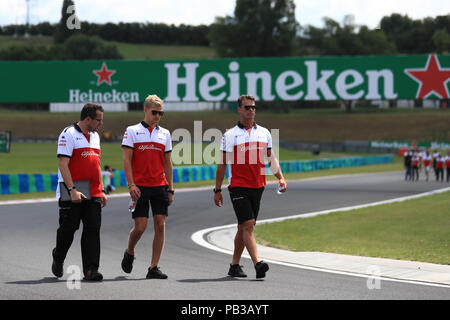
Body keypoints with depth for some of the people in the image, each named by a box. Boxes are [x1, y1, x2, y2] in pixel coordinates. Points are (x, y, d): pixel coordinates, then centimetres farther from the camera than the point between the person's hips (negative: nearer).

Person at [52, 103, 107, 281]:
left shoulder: (95, 136, 17)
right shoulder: (69, 134, -8)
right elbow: (62, 164, -14)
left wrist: (101, 191, 18)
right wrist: (72, 190, -22)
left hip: (93, 194, 6)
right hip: (72, 194, -6)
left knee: (93, 229, -4)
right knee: (68, 228, 1)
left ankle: (91, 270, -6)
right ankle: (58, 259, 28)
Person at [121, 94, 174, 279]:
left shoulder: (165, 134, 13)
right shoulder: (132, 131, 2)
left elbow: (167, 163, 15)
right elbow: (127, 160, -3)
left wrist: (170, 189, 10)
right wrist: (131, 185, -12)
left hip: (160, 187, 3)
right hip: (140, 187, -3)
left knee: (160, 226, -4)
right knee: (140, 227, -5)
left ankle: (153, 268, 0)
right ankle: (129, 253, 25)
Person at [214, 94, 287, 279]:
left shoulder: (264, 133, 11)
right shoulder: (230, 135, -1)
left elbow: (271, 158, 17)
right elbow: (222, 163, 2)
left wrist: (281, 178, 2)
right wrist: (217, 190, 0)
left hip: (257, 186, 5)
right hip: (238, 186, -5)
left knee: (244, 227, 10)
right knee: (247, 224, -16)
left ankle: (234, 265, 21)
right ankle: (257, 264, -25)